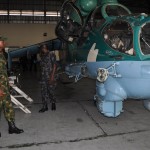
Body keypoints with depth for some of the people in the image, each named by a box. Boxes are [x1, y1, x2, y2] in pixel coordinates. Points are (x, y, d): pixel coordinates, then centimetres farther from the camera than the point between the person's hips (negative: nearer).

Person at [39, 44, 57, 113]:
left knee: (51, 90, 0)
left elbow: (54, 65, -11)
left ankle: (53, 103, 24)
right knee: (43, 91, 4)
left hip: (50, 76, -6)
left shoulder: (51, 54, -6)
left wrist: (52, 76, -18)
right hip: (43, 77, 6)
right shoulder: (42, 56, 15)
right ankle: (44, 106, 11)